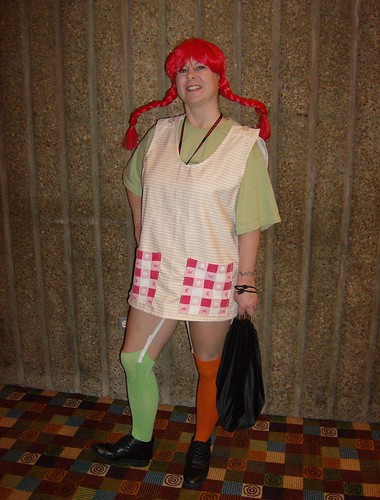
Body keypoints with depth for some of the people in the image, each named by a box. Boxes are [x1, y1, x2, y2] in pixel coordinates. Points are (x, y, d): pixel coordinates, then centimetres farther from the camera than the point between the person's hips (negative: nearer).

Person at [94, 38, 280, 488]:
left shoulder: (245, 144, -7)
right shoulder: (159, 134, 4)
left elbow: (249, 224, -8)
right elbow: (134, 183, 21)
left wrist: (246, 282, -9)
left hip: (212, 276, -4)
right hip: (156, 270, 4)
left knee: (208, 367, 12)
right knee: (134, 358, 10)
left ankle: (201, 446, 37)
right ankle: (140, 443, 34)